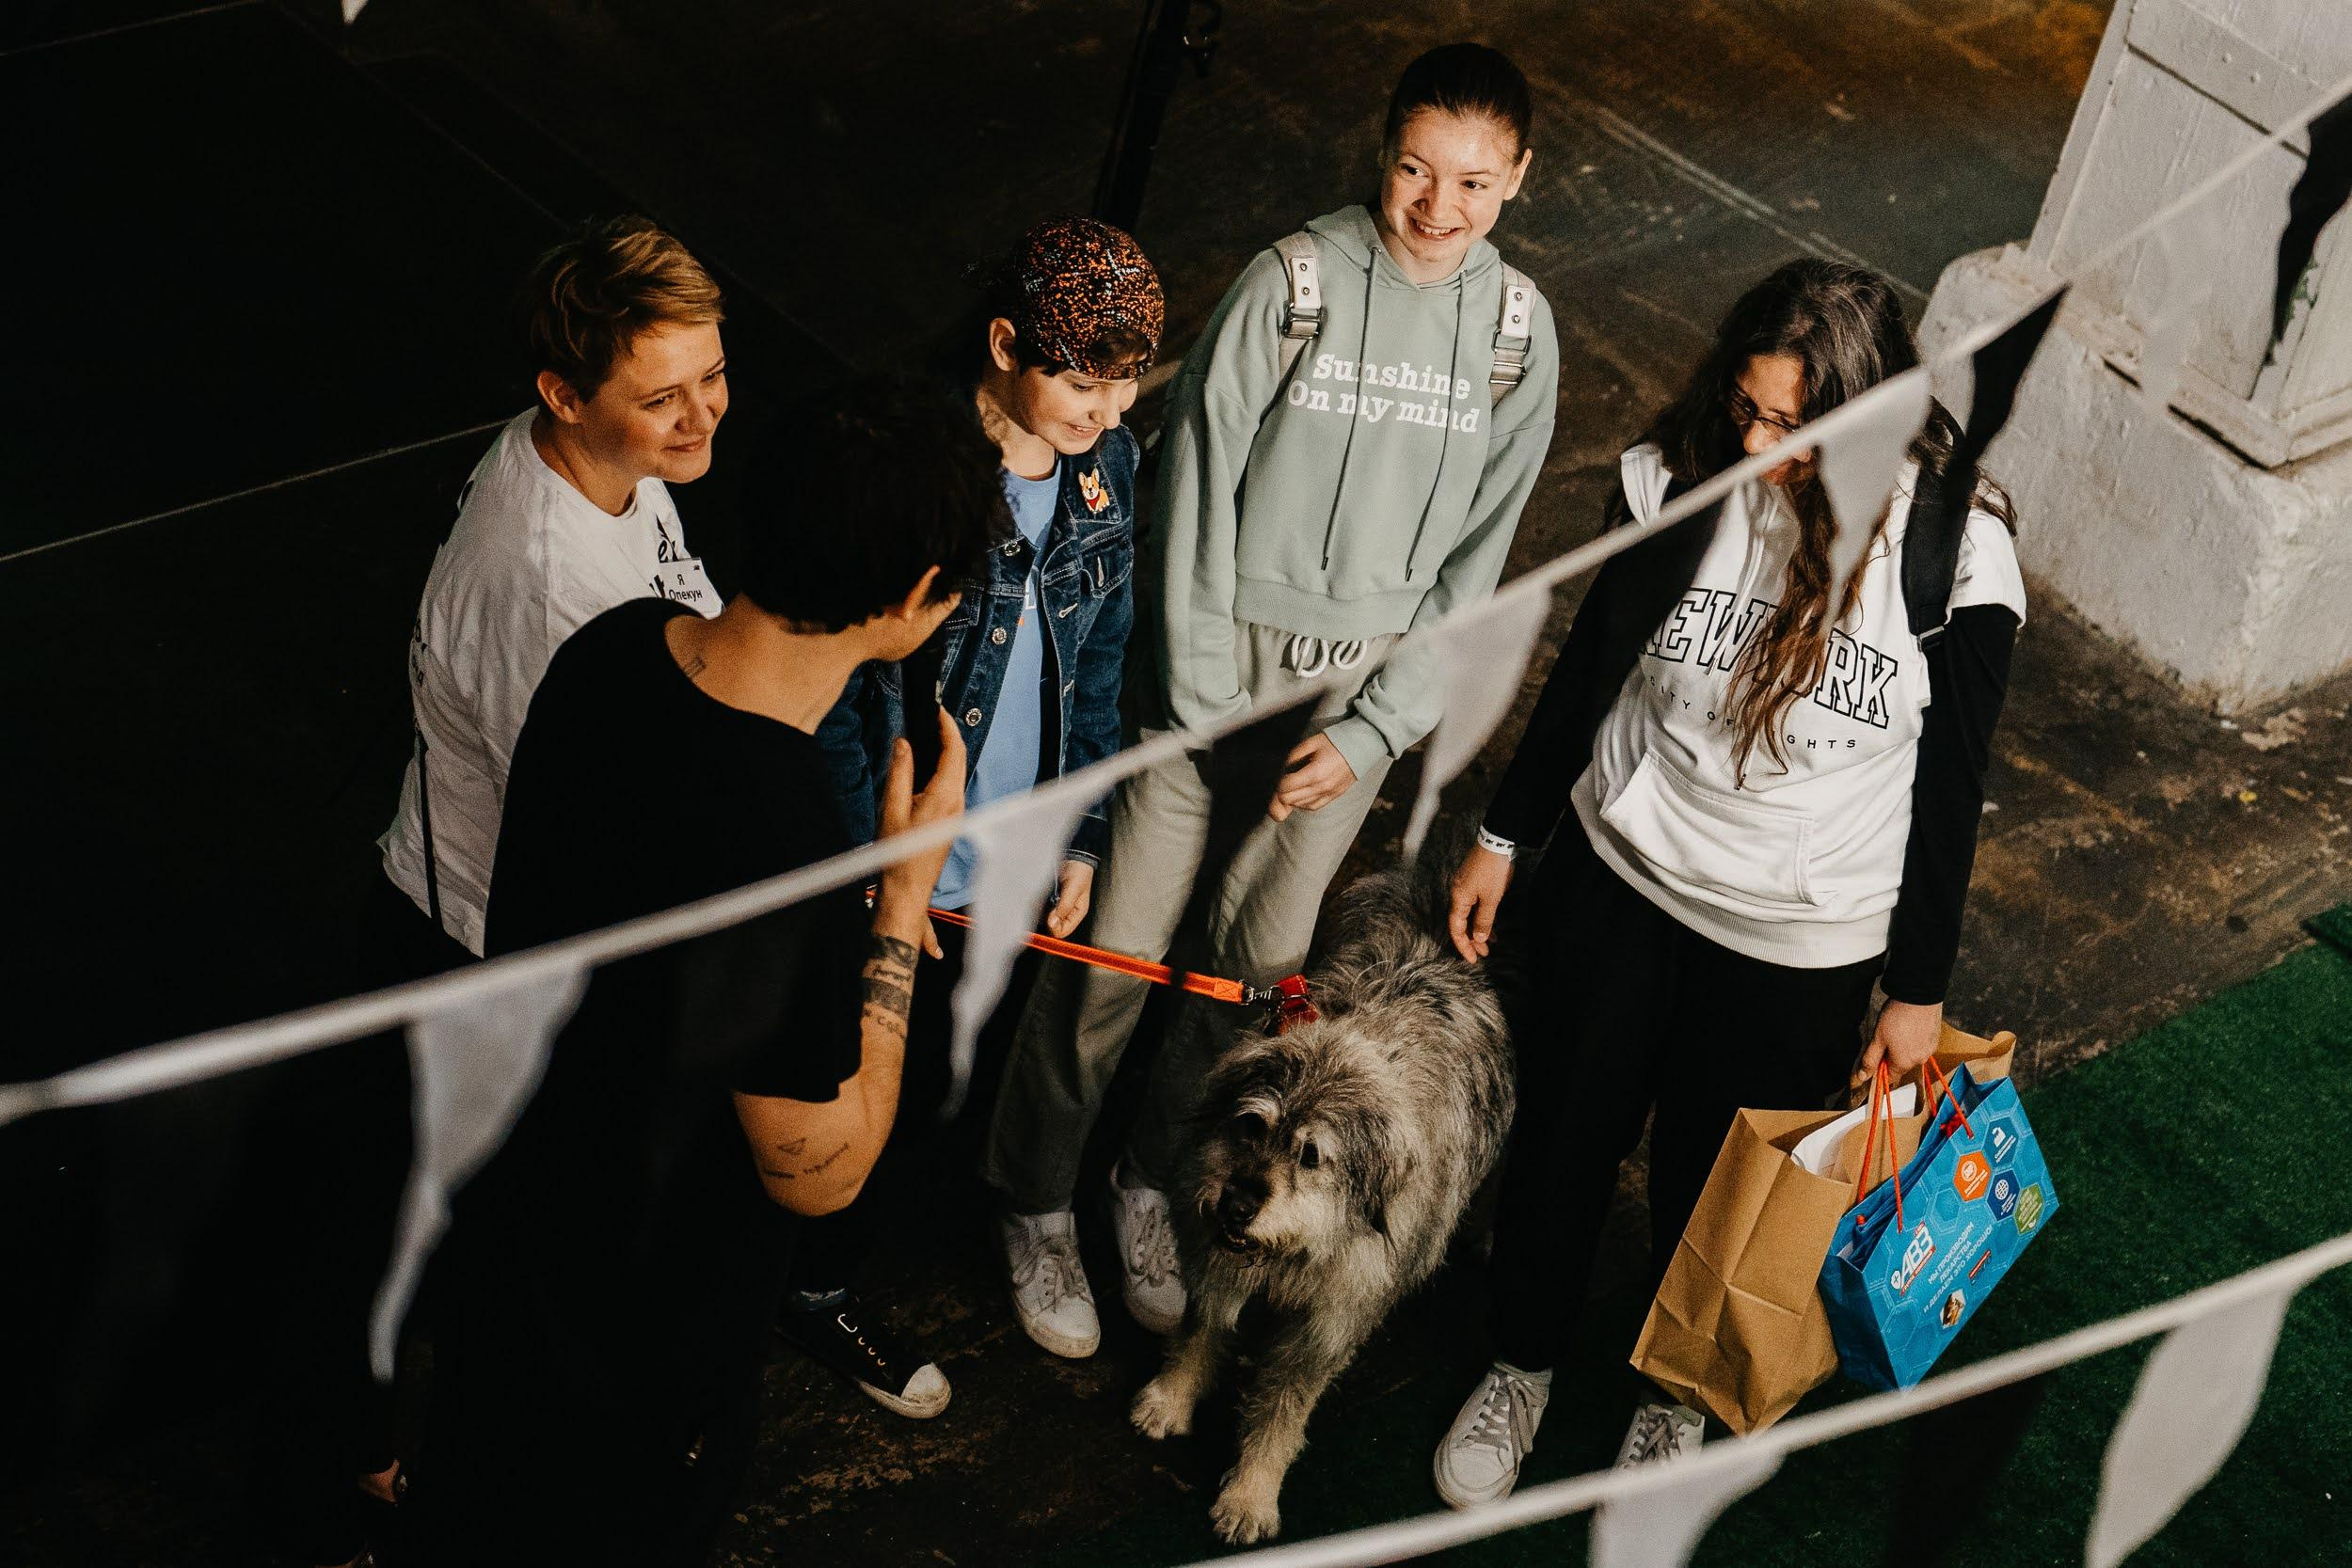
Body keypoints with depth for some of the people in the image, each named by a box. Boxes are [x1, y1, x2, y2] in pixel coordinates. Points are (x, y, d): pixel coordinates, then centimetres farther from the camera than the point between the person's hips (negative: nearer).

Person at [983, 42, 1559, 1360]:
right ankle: (1037, 1201, 22)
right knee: (1117, 949, 1)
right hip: (1219, 656, -3)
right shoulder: (1294, 280, -12)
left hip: (1370, 685, 3)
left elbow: (1477, 559, 0)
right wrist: (1208, 708, -11)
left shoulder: (1520, 331, -3)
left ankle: (1154, 1181, 34)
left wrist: (1373, 731, -6)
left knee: (1262, 955, 11)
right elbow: (1198, 487, -9)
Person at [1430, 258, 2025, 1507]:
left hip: (1800, 944, -2)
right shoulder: (1679, 479, -14)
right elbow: (1589, 666, 1)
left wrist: (1920, 988, -2)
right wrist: (1502, 837, 9)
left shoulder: (1955, 555, -20)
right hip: (1619, 875, 2)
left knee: (1712, 1182, 17)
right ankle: (1521, 1365, 46)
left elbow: (1951, 781, -9)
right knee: (1564, 1135, 18)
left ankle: (1677, 1394, 47)